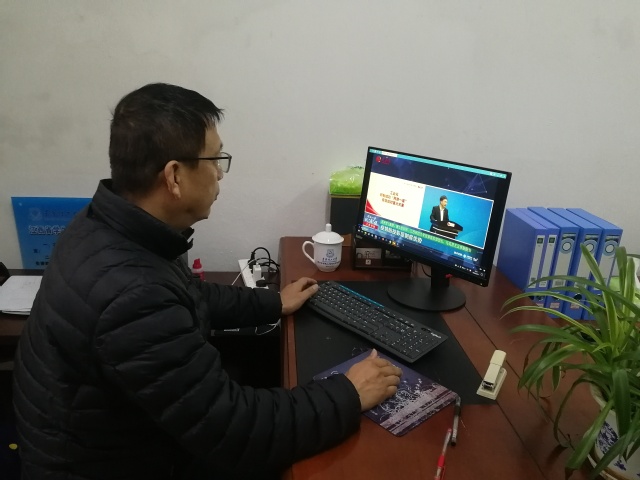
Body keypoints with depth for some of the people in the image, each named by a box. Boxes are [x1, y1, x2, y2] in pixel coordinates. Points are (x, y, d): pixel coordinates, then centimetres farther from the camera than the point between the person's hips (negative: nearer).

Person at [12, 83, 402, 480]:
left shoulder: (107, 225, -7)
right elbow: (238, 438, -29)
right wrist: (348, 396, -18)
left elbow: (187, 299, 11)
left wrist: (272, 304, 16)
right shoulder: (131, 296, -37)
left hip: (126, 436, 7)